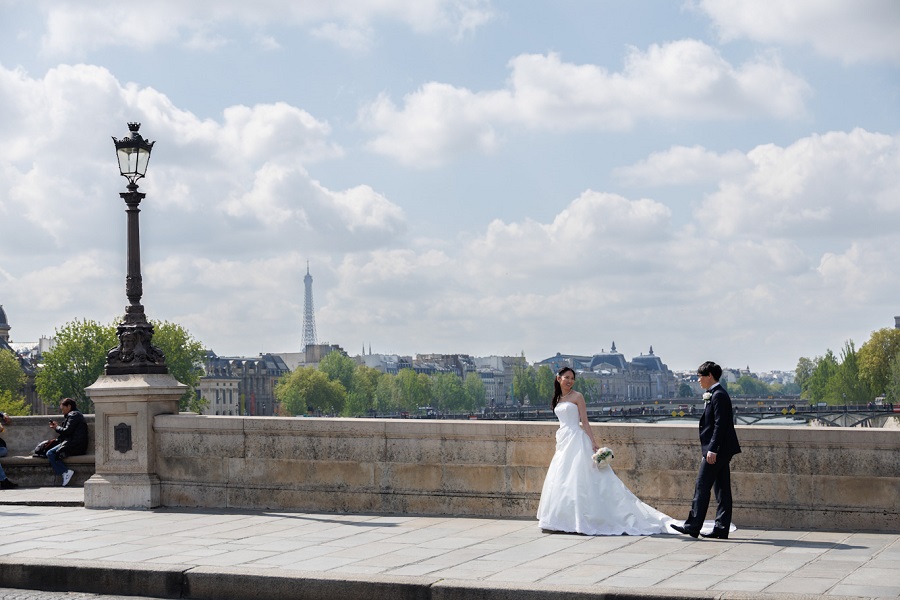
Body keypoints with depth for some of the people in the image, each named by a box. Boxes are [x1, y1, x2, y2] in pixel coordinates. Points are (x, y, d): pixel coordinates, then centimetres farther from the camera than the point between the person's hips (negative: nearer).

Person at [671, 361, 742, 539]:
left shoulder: (719, 395, -14)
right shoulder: (715, 395, 17)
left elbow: (720, 424, -20)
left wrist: (712, 450, -23)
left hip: (716, 451, -10)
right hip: (721, 451, 10)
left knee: (702, 487, -8)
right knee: (722, 490, 8)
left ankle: (693, 526, -6)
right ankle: (722, 528, 8)